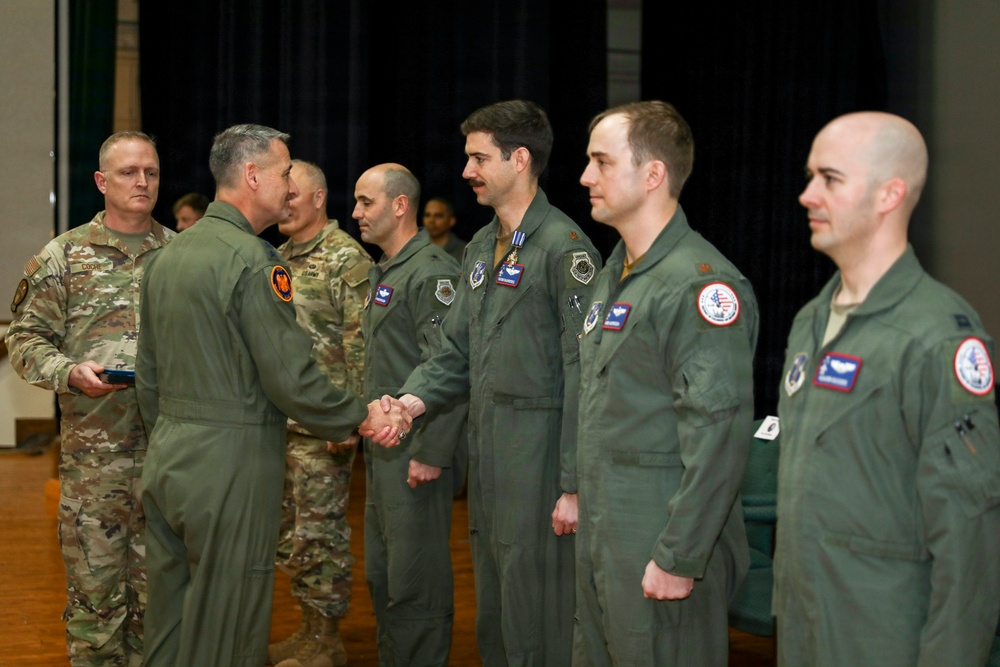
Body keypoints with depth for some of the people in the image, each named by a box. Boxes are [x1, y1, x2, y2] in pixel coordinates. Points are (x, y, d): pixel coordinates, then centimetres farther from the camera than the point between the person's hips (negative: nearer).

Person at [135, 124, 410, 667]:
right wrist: (363, 418, -4)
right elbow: (293, 382, -18)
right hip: (230, 464, -9)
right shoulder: (253, 261, -15)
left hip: (166, 459, 9)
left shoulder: (168, 256, 12)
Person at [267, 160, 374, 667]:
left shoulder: (347, 258, -10)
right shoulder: (279, 258, 14)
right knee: (288, 529, 14)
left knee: (319, 530, -2)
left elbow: (361, 344, -15)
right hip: (277, 419, 8)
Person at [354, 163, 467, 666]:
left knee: (415, 583, -2)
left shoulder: (431, 273, -15)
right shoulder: (383, 273, 17)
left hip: (416, 454, -10)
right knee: (381, 574, 18)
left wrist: (431, 453, -22)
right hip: (382, 450, 10)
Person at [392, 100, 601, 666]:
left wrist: (574, 485, -19)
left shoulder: (563, 247, -14)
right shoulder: (482, 248, 15)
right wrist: (415, 399, -2)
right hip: (487, 449, 9)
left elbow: (584, 375, -18)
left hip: (538, 455, -8)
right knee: (493, 609, 19)